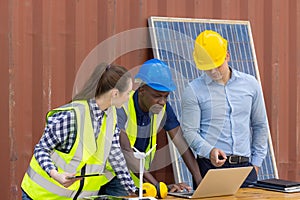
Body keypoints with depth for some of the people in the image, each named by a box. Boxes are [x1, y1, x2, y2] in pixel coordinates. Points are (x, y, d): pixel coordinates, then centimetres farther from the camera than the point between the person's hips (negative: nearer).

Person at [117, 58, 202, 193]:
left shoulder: (163, 108, -3)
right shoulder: (121, 107, -20)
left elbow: (183, 145, -1)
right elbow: (125, 152, -27)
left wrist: (200, 183, -12)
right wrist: (159, 186, -33)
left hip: (139, 181, 5)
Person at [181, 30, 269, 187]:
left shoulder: (250, 84, 10)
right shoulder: (193, 91, 1)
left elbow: (260, 126, 16)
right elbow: (190, 131, -3)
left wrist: (256, 163, 11)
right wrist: (209, 151, -21)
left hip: (245, 166, 3)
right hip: (210, 165, -2)